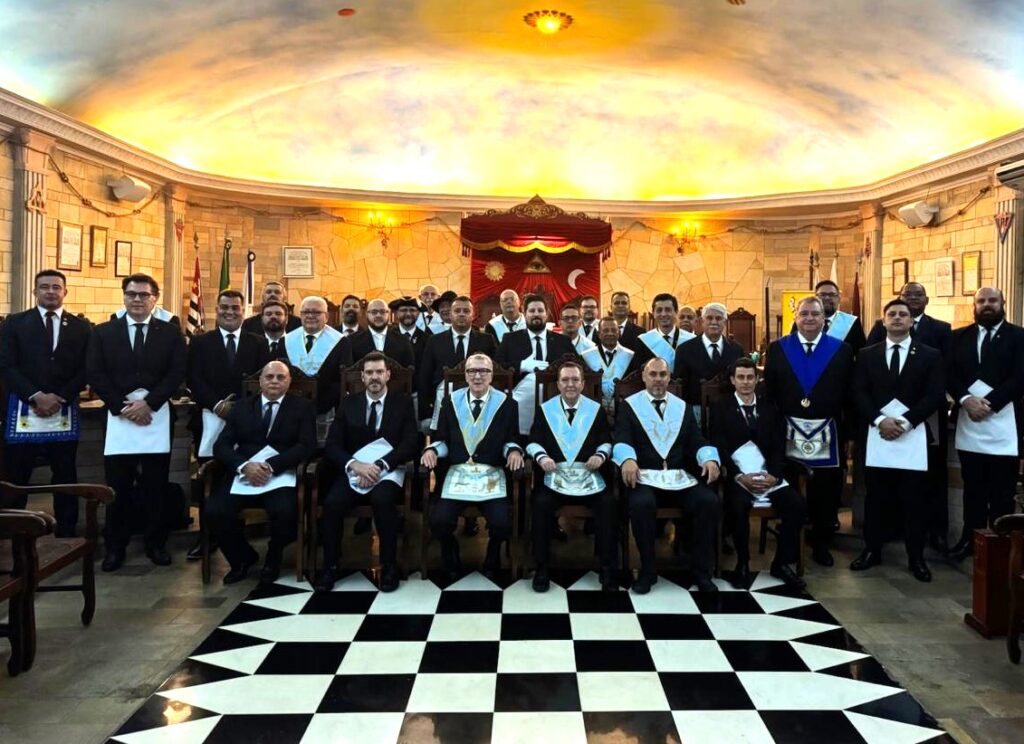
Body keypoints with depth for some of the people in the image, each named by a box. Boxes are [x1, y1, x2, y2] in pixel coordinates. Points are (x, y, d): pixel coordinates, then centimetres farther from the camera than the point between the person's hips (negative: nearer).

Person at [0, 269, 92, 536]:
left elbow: (85, 370, 4)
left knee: (65, 476, 6)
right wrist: (36, 396, -13)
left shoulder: (81, 327, 9)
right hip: (23, 410, -1)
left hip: (64, 411, 1)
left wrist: (59, 398, -9)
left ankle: (66, 534, 14)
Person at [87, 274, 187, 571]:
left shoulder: (171, 333, 7)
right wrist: (122, 406, -10)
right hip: (117, 416, 0)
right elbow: (94, 374, 0)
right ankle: (115, 546, 16)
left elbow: (177, 374, -2)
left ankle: (156, 544, 16)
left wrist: (148, 403, -13)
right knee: (117, 487, 4)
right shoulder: (103, 332, 8)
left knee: (156, 487, 5)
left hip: (157, 417, 0)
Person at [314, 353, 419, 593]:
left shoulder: (403, 402, 6)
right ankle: (330, 566, -9)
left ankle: (389, 566, -17)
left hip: (389, 471, -2)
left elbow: (410, 445, -5)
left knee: (383, 499, -34)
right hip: (353, 471, 2)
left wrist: (379, 465, -18)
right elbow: (332, 445, 4)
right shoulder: (348, 403, 12)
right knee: (332, 502, -28)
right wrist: (355, 464, -16)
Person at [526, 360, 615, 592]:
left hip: (588, 473, 1)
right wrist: (541, 457, -17)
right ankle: (541, 567, -14)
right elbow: (533, 441, 4)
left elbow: (606, 441, 9)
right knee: (541, 503, -29)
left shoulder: (596, 409, 11)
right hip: (555, 473, 0)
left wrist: (600, 455, -13)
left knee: (607, 503, -26)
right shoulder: (545, 409, 9)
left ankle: (607, 567, -12)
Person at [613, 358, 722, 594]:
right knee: (641, 503, -35)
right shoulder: (628, 405, 8)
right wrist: (627, 459, -29)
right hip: (644, 474, -3)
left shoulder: (682, 406, 18)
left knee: (709, 501, -23)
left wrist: (710, 459, -10)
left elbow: (697, 441, 12)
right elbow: (622, 440, -6)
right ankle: (647, 570, -15)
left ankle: (702, 571, -7)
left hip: (680, 475, 3)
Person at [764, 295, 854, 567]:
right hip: (789, 433, 0)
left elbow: (850, 395, 3)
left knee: (826, 491, 9)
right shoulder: (777, 348, 3)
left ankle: (821, 544, 25)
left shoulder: (842, 350, 4)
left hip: (828, 434, 1)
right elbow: (769, 392, 2)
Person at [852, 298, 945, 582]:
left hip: (913, 435, -1)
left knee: (914, 501, 3)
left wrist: (905, 421, -13)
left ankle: (916, 557, 14)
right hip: (877, 434, 1)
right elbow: (859, 393, 2)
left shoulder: (930, 355, 6)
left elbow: (936, 396, -3)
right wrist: (880, 420, -13)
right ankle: (872, 551, 18)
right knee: (874, 498, 7)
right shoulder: (866, 355, 10)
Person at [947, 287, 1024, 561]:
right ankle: (970, 538, 21)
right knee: (973, 489, 11)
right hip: (968, 425, 3)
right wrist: (966, 399, -13)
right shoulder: (959, 336, 12)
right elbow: (950, 374, 3)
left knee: (1001, 493, 4)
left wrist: (988, 402, -16)